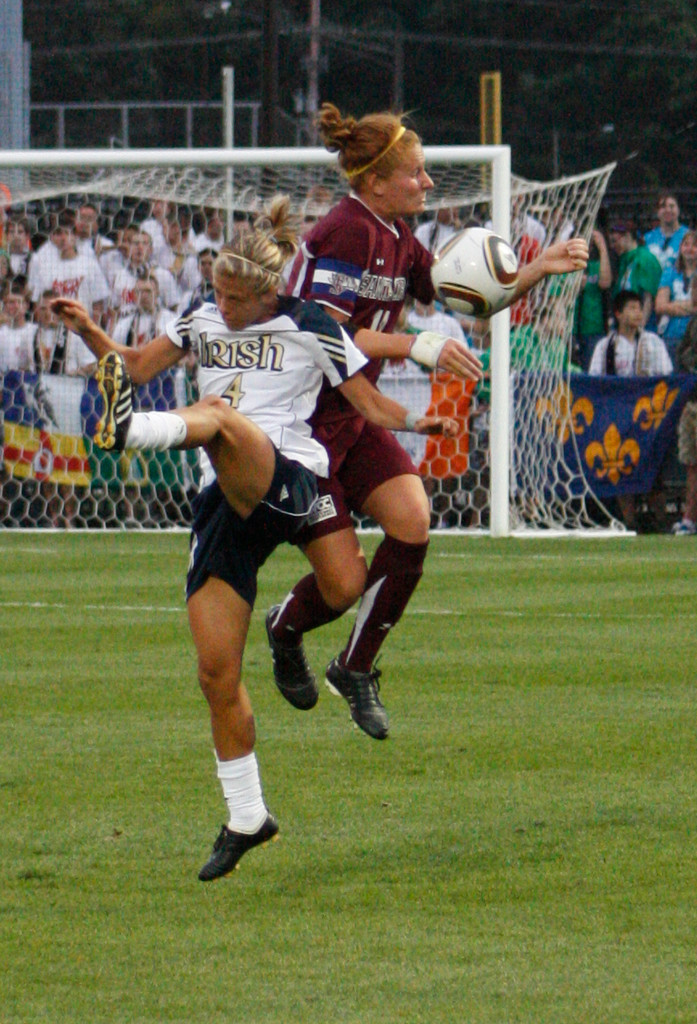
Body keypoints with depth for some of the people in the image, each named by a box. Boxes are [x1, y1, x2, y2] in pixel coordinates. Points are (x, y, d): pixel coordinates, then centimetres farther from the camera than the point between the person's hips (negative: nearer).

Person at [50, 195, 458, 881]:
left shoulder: (310, 328, 6)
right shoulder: (202, 321, 20)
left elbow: (369, 402, 5)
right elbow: (137, 366, 20)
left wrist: (413, 423, -14)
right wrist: (88, 330, 4)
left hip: (284, 482, -6)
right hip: (223, 504, 6)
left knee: (219, 415, -38)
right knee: (216, 674, -1)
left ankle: (128, 430, -72)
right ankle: (246, 818, 10)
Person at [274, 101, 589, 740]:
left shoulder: (397, 238, 9)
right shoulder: (345, 234, -19)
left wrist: (541, 269, 3)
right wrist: (415, 346, -27)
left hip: (353, 417, 8)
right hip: (299, 421, -8)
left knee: (412, 522, -13)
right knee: (342, 585, -8)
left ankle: (355, 668, 7)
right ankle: (285, 628, 30)